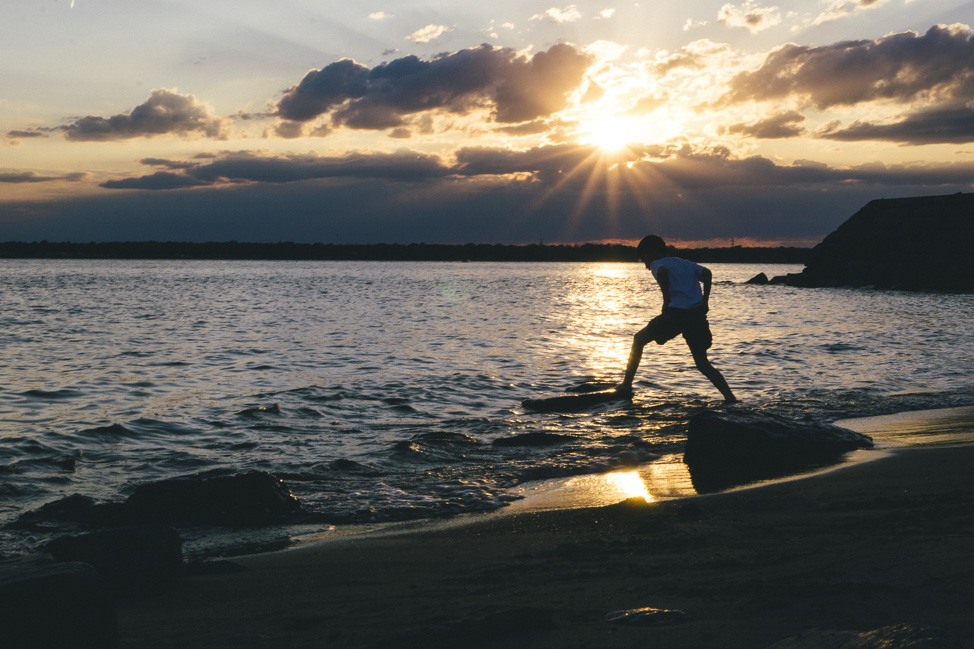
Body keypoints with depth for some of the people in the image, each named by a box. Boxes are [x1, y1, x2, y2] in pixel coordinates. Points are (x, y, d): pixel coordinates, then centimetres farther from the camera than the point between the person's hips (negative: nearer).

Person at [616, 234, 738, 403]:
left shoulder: (657, 264, 10)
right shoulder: (685, 263, 27)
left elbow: (663, 272, -16)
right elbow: (706, 273, 9)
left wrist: (666, 300, -11)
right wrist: (705, 300, 8)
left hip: (676, 312, -5)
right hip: (698, 313, 5)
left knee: (639, 339, 17)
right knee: (703, 364, 13)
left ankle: (627, 384, 15)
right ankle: (730, 398, -2)